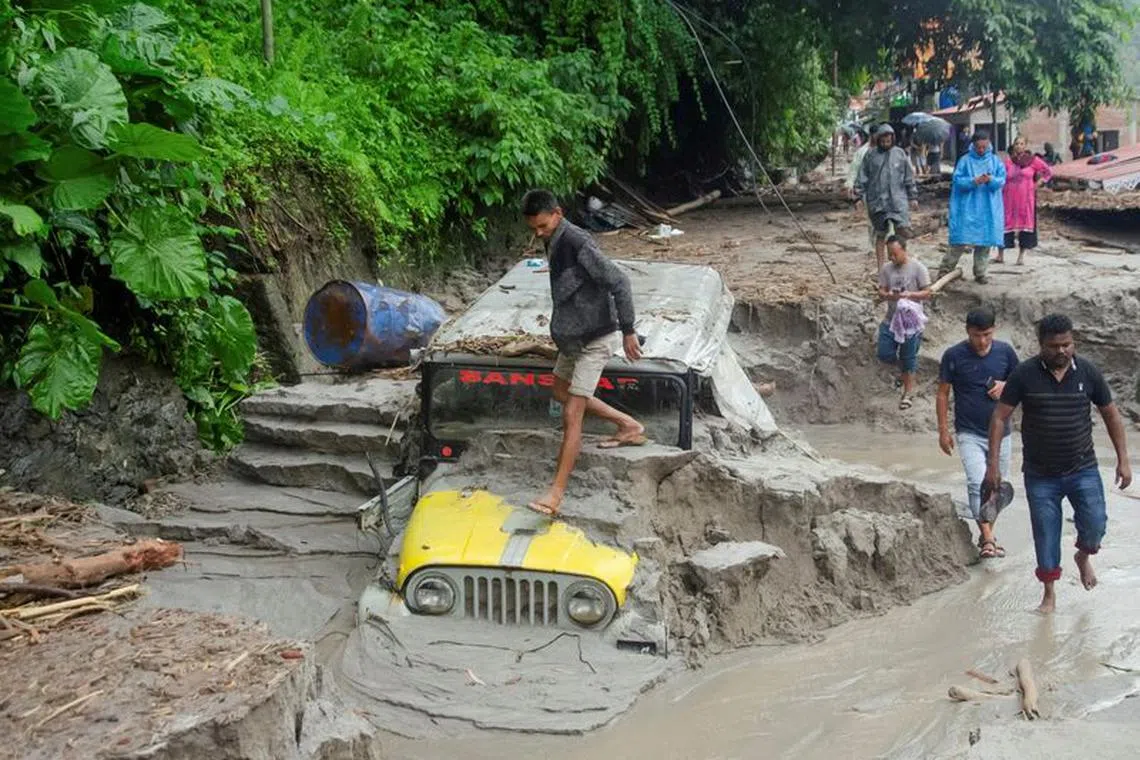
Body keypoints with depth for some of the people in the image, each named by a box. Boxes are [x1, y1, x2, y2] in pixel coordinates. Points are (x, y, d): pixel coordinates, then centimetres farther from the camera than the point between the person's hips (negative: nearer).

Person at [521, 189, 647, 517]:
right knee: (562, 392, 24)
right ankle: (629, 426, 33)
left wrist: (627, 331, -23)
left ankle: (555, 495, -8)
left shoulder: (578, 243, -23)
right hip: (572, 336, 10)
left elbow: (618, 283, -25)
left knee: (572, 414, -10)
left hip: (595, 339, -10)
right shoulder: (554, 241, 5)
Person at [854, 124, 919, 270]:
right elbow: (862, 178, 6)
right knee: (881, 234, 5)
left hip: (898, 199, 1)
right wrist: (859, 196, 0)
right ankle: (880, 267, 13)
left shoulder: (899, 154, 8)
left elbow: (909, 177, 12)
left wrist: (913, 197, 11)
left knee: (903, 230, -13)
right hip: (877, 201, -1)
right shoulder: (870, 155, 4)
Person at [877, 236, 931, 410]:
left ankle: (908, 392, 17)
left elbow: (927, 292, -9)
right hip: (891, 318, 4)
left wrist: (910, 294, -26)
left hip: (910, 320, -4)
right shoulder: (886, 268, 1)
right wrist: (888, 295, -20)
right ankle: (904, 369, 35)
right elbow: (881, 292, 4)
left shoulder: (918, 268, -11)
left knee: (908, 357, 3)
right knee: (884, 354, 4)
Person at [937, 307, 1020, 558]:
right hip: (969, 434, -3)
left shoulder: (1005, 352, -2)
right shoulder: (954, 356, -9)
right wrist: (943, 431, -5)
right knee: (978, 483, -19)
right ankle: (987, 539, -19)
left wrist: (1006, 386, -12)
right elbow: (943, 394, -2)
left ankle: (986, 534, 28)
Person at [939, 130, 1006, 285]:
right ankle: (945, 270, 1)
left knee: (985, 241, 5)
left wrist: (991, 180, -22)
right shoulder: (965, 161, 1)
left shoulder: (995, 161, 8)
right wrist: (974, 181, -22)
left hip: (988, 209, 3)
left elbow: (1002, 179, 0)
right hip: (968, 208, -3)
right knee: (961, 241, -7)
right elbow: (957, 180, -6)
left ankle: (980, 273, 15)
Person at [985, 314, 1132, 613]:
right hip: (1040, 475, -1)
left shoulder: (1088, 372, -4)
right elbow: (1000, 417, -6)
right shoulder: (1025, 374, -10)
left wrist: (1123, 460, 3)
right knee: (1045, 535, 5)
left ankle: (1084, 557, 26)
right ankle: (1049, 594, 22)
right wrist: (993, 462, -12)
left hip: (1083, 469, 1)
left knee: (1094, 525, -9)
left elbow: (1111, 415, 5)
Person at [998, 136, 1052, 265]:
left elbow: (1048, 172, 10)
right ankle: (1000, 255, 4)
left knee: (1025, 223, 2)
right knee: (1005, 223, -2)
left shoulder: (1033, 160, 2)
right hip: (1010, 198, 0)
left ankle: (1021, 256, 10)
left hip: (1026, 198, 0)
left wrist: (1038, 183, 2)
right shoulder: (1008, 161, 4)